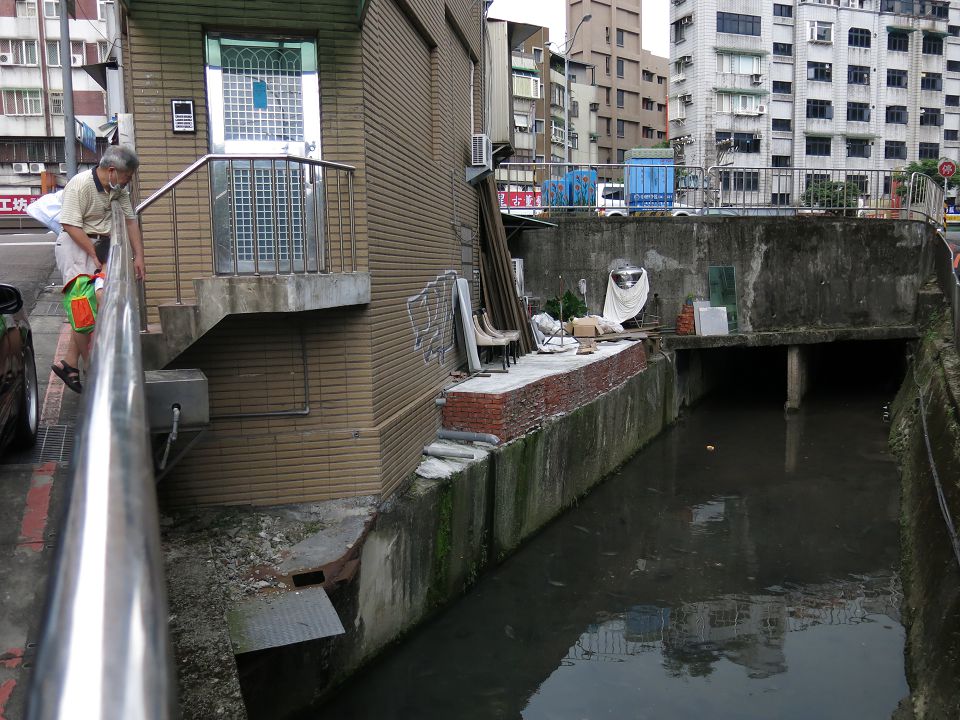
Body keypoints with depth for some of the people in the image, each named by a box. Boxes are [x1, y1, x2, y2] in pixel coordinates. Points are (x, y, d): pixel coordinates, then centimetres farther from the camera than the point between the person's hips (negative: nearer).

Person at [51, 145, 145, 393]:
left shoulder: (118, 189, 5)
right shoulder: (81, 184, -18)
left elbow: (131, 221, 10)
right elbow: (70, 225, -20)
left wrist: (139, 256, 5)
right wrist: (94, 255, -20)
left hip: (100, 245, 8)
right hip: (75, 245, -8)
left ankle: (69, 363, 7)